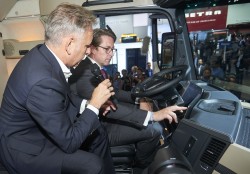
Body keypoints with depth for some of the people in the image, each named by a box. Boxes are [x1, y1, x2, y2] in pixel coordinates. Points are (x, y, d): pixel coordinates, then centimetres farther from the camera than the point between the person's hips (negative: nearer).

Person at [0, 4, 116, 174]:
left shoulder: (43, 53, -11)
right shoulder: (42, 81, -36)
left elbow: (62, 96, 7)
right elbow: (69, 142, -26)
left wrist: (87, 103, -6)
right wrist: (94, 104, -19)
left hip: (42, 127, 8)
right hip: (23, 147, -8)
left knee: (98, 132, 8)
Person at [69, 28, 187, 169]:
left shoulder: (95, 68, 3)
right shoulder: (85, 74, -27)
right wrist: (152, 115, -42)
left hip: (103, 117, 10)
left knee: (140, 109, 16)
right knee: (154, 129, -14)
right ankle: (142, 166, 15)